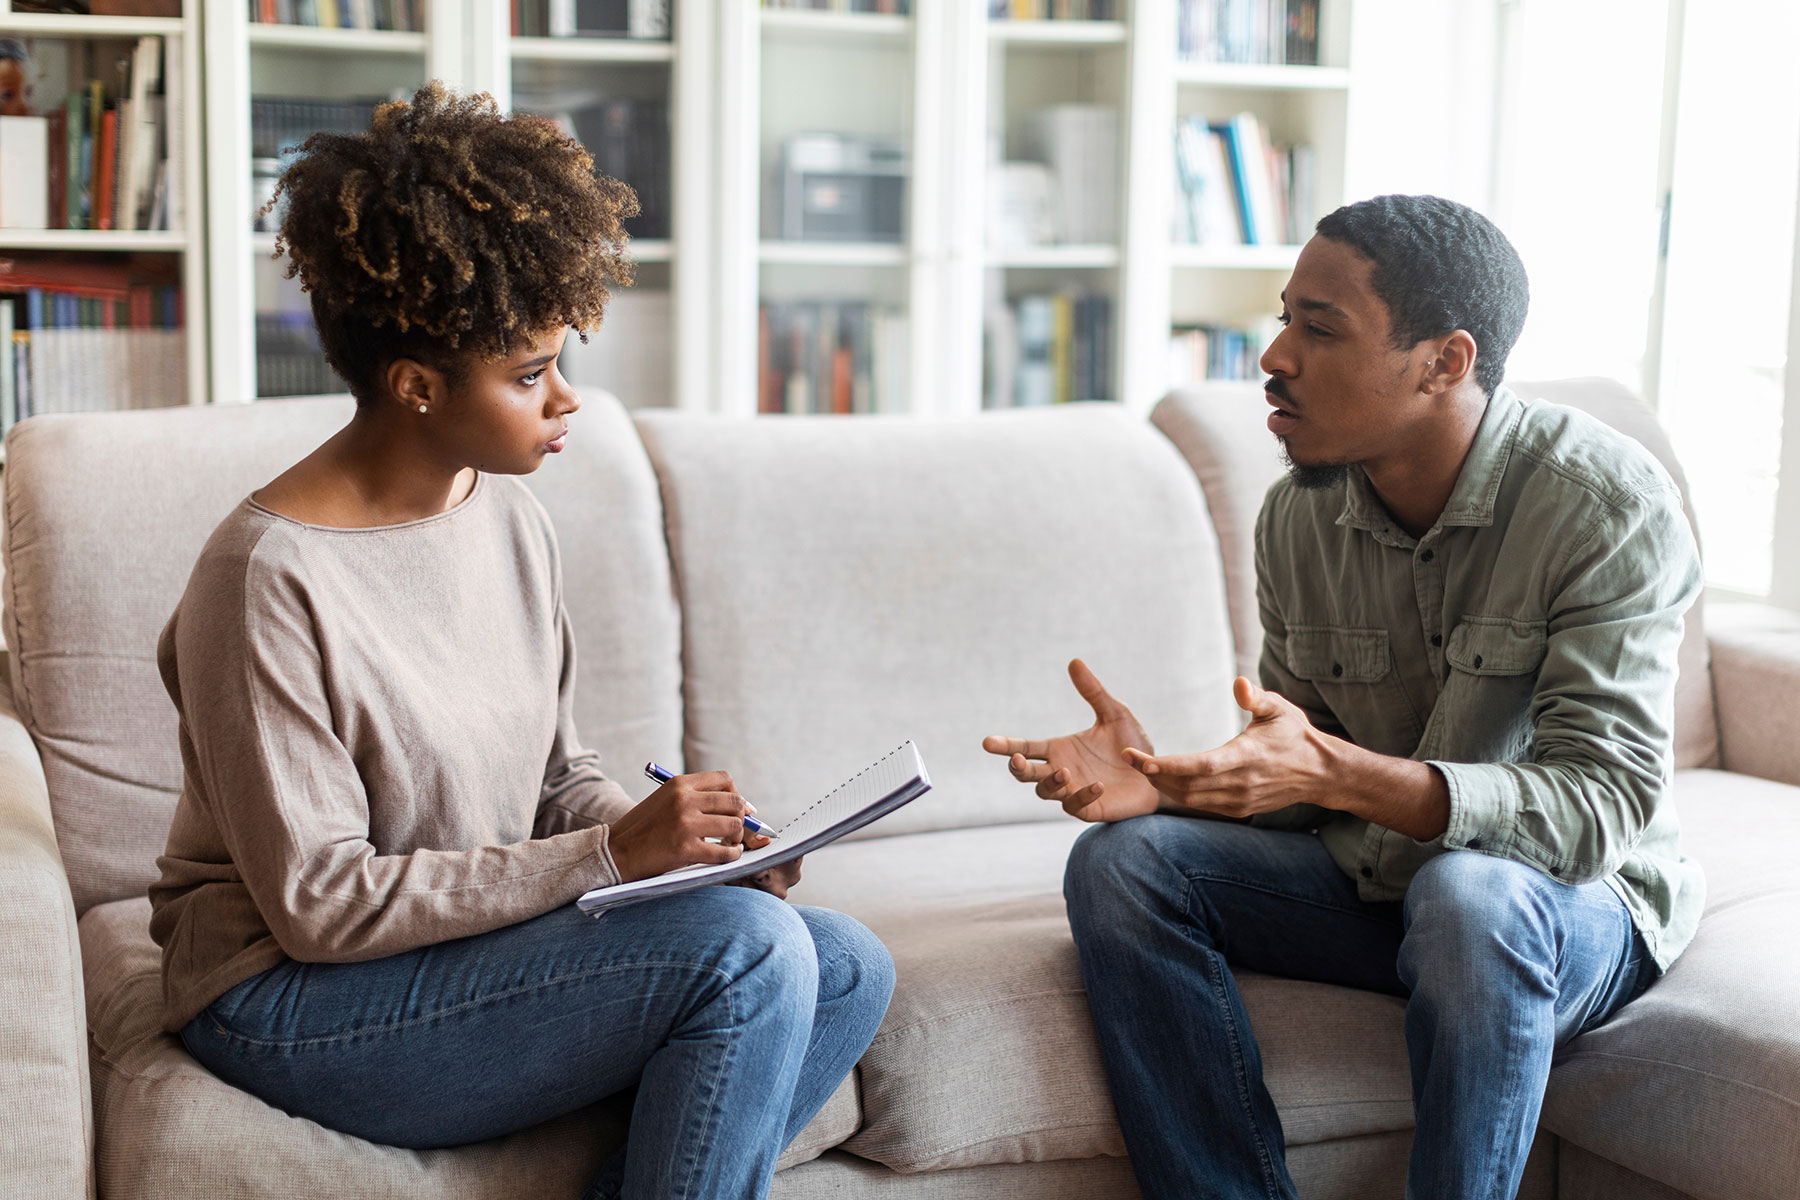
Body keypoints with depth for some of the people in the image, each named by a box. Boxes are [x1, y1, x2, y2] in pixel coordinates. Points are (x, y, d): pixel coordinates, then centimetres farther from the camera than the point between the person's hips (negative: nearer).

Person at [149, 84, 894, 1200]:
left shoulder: (511, 518, 4)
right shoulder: (269, 576, -20)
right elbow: (317, 904, -20)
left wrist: (677, 839, -9)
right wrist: (611, 855, -23)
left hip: (484, 932, 8)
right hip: (295, 1001, -8)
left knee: (847, 969, -7)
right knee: (745, 944, -23)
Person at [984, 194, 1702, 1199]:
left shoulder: (1608, 502, -20)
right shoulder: (1300, 517, -3)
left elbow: (1600, 807, -28)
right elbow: (1295, 790, 4)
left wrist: (1335, 772, -40)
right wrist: (1166, 778, -19)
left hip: (1584, 902, -5)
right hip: (1370, 876, 5)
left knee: (1468, 895, -38)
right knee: (1121, 860, -15)